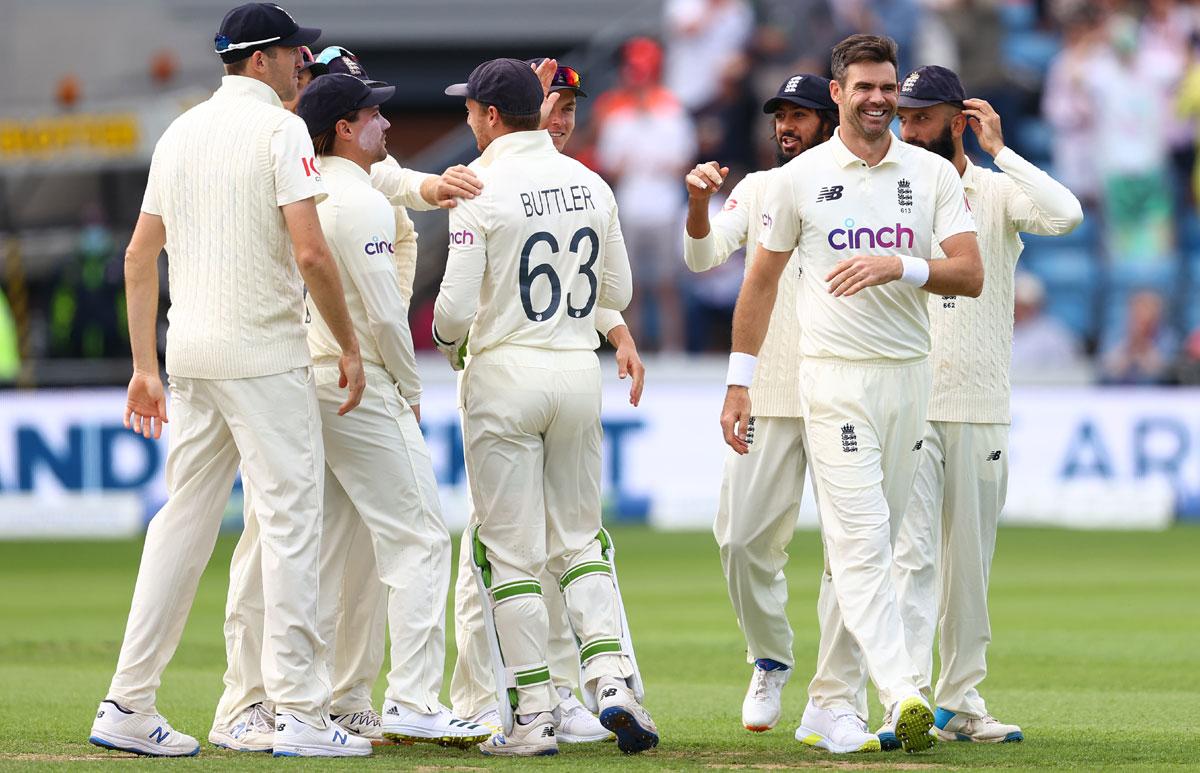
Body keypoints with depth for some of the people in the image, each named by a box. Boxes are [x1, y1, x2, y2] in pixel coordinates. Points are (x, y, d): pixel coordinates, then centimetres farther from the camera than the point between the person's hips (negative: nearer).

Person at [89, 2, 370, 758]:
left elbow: (140, 255, 13)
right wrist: (349, 345, -8)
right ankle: (302, 715, -6)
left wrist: (146, 367, 15)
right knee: (291, 519, -4)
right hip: (265, 354, -7)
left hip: (191, 355, 7)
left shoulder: (181, 132, 13)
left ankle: (129, 707, 9)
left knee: (184, 521, 11)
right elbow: (310, 252, -18)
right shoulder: (279, 128, -9)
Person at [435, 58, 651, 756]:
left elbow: (456, 306, -14)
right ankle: (613, 677, -4)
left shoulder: (482, 189, -12)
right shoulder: (591, 184, 5)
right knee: (579, 539, 15)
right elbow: (619, 292, 12)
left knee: (512, 552, 1)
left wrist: (449, 340, 7)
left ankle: (535, 716, 0)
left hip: (506, 373, -5)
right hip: (580, 371, 5)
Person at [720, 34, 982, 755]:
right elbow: (762, 282, 10)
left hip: (910, 373, 3)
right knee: (861, 537, -15)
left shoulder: (933, 174, 6)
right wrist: (740, 381, 7)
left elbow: (971, 275, -2)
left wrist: (899, 266, -19)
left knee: (867, 547, 7)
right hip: (835, 375, -3)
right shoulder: (800, 178, 2)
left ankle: (828, 708, 13)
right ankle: (902, 693, -27)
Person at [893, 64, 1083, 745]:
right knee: (913, 554, -12)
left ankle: (960, 702, 15)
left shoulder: (997, 191, 5)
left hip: (981, 408, 1)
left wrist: (999, 152, -11)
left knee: (970, 562, 7)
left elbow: (1066, 215, -16)